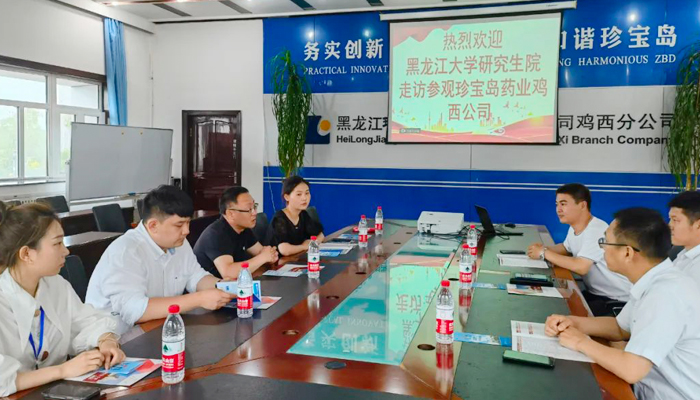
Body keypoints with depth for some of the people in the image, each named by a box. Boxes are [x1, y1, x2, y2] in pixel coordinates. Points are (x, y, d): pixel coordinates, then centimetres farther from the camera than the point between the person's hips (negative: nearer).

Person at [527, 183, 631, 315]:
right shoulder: (574, 227, 3)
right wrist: (544, 249, -1)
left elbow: (580, 267, -33)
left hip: (617, 300, -8)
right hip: (595, 293, 8)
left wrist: (544, 253, -22)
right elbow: (565, 248, 22)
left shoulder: (596, 230, -25)